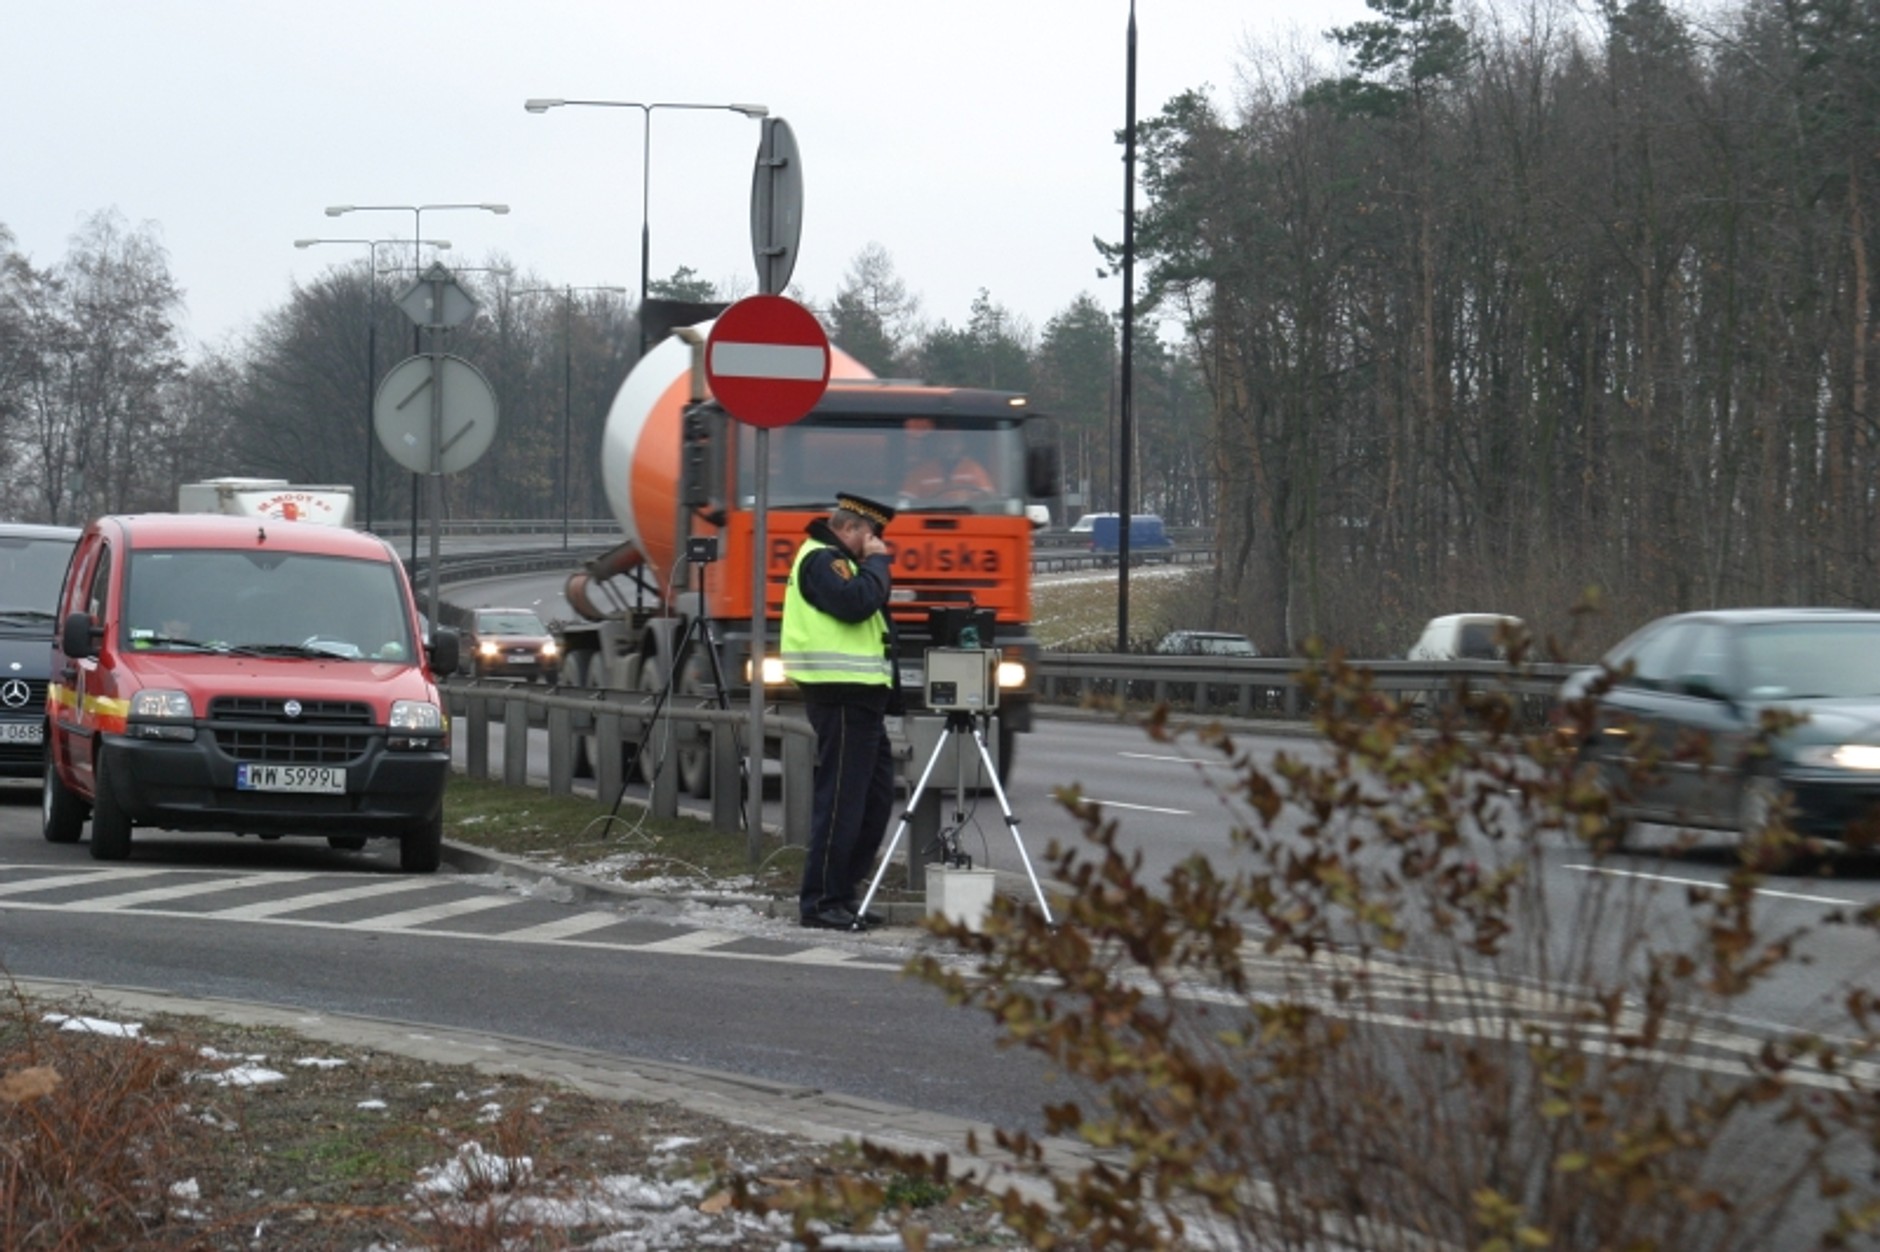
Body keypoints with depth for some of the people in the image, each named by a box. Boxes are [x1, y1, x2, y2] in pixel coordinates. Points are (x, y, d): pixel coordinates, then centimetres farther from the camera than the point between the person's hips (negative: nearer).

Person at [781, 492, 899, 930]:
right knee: (841, 799, -11)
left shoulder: (835, 560, 23)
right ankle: (820, 902, -8)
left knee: (876, 796, 13)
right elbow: (855, 603, -24)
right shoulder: (821, 560, -9)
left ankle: (843, 893, 19)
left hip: (861, 698, 11)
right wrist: (876, 563, -12)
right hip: (841, 696, -11)